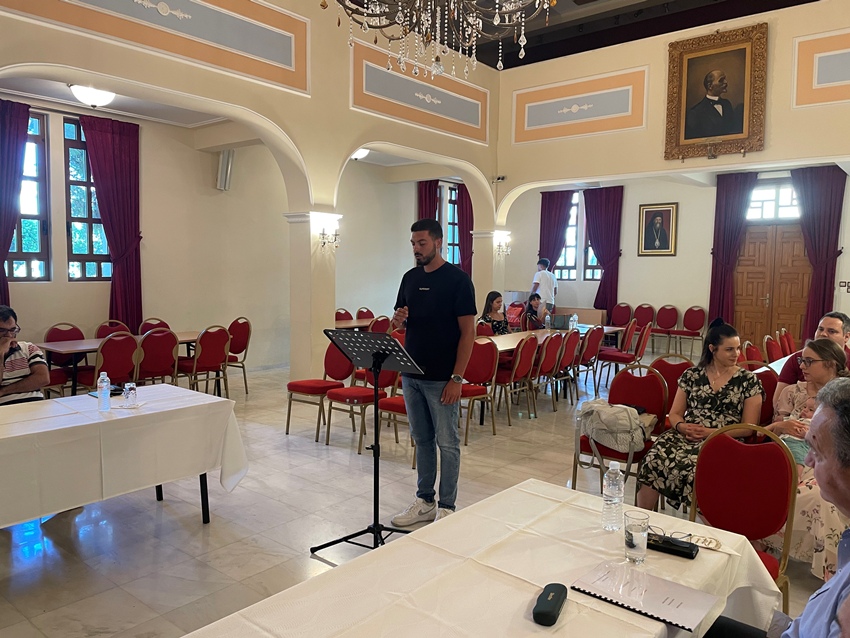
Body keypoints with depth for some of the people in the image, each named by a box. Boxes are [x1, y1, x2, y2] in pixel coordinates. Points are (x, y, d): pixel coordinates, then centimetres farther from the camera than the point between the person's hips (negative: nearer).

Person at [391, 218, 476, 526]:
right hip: (411, 373, 6)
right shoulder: (410, 278, 9)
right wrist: (398, 319, -8)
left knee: (447, 442, 4)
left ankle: (447, 507, 17)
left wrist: (456, 378, -16)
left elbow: (468, 332, -12)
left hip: (441, 378, -6)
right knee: (422, 440, 15)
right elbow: (400, 320, 17)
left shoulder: (458, 279, -10)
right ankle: (424, 501, 28)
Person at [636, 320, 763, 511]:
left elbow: (748, 427, 2)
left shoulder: (748, 380, 7)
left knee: (697, 469, -37)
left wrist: (711, 432, -12)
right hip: (685, 436, 2)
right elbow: (675, 414, 14)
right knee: (653, 462, -29)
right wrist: (682, 427, -10)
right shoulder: (691, 375, 12)